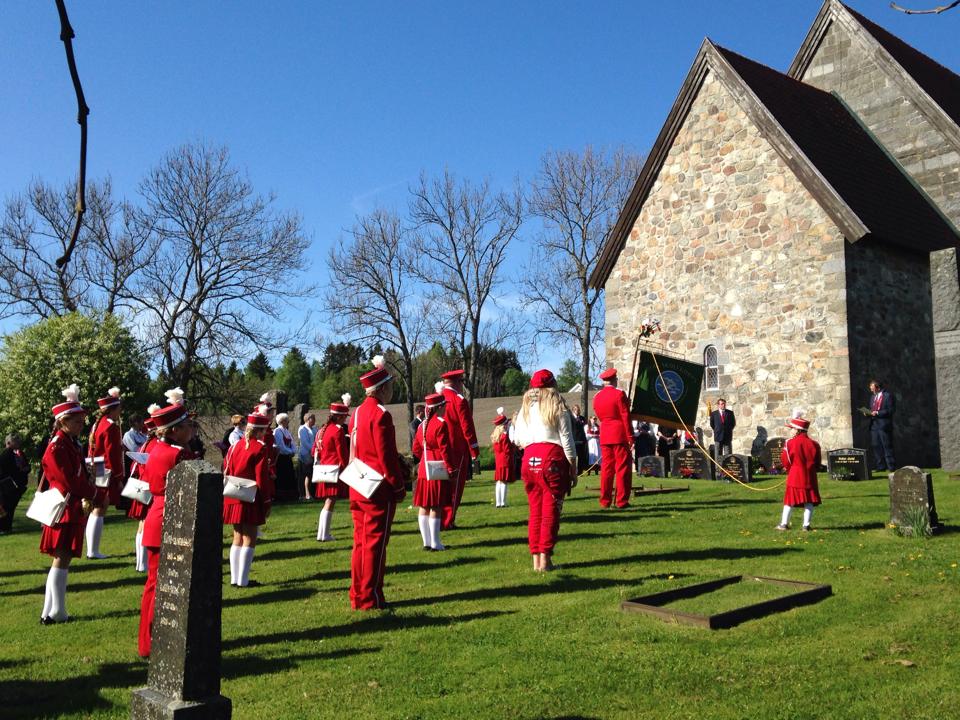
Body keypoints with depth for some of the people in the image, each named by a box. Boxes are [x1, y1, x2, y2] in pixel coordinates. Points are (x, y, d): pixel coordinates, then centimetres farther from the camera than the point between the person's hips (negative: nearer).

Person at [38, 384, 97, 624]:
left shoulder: (71, 443, 13)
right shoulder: (57, 447, -16)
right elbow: (69, 482, -20)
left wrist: (89, 488, 0)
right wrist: (93, 493, -8)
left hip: (72, 508, 10)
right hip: (64, 509, -10)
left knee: (61, 559, 12)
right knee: (62, 558, -5)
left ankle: (49, 612, 19)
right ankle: (57, 613, 1)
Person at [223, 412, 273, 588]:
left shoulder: (235, 446, 10)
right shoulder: (260, 449, -11)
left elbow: (226, 472, 12)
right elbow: (262, 478, -14)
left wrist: (228, 496, 20)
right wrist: (268, 502, -7)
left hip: (233, 498, 7)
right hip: (250, 500, -7)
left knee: (238, 537, 14)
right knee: (249, 538, 0)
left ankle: (234, 578, 18)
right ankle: (243, 580, 1)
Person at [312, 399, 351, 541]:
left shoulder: (322, 429, 14)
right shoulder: (338, 430, -12)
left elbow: (314, 451, 18)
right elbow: (343, 453, -14)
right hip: (335, 470, -9)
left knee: (328, 502, 13)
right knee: (330, 502, -6)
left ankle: (322, 533, 15)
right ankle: (324, 535, -5)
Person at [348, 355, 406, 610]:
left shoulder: (357, 413, 13)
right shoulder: (381, 415, -15)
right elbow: (386, 455, -17)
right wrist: (399, 485, -9)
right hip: (379, 488, -9)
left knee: (361, 541, 14)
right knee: (376, 542, -1)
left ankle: (357, 596, 21)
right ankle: (370, 599, 6)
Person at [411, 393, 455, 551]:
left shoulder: (422, 425, 12)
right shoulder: (441, 424, -13)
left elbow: (416, 449, 15)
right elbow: (445, 449, -16)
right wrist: (452, 470, -13)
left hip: (424, 471, 8)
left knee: (424, 507, 9)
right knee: (436, 507, -4)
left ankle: (426, 542, 15)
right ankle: (435, 543, 0)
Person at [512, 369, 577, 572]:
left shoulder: (525, 409, 14)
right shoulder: (558, 408, 1)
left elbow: (517, 439, 11)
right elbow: (567, 441, -3)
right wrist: (573, 469, 2)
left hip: (529, 459, 4)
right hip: (553, 459, -4)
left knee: (535, 510, 11)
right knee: (551, 511, 0)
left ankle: (536, 558, 11)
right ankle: (545, 558, -2)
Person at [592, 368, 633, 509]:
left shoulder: (596, 397, 9)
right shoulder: (619, 394, -9)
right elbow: (625, 416, -11)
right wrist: (630, 436, -8)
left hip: (604, 436, 6)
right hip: (620, 435, -6)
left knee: (606, 468, 9)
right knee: (622, 468, -1)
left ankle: (605, 501, 10)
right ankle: (622, 500, -1)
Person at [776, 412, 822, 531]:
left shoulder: (790, 443, -8)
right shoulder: (814, 444, 0)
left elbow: (785, 460, -1)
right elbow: (817, 464, 6)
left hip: (794, 476, -1)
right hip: (809, 477, 1)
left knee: (790, 500, 7)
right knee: (809, 502, 6)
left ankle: (784, 524, 12)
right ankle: (806, 525, 4)